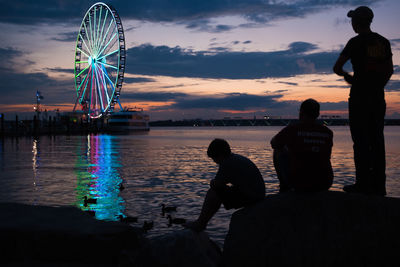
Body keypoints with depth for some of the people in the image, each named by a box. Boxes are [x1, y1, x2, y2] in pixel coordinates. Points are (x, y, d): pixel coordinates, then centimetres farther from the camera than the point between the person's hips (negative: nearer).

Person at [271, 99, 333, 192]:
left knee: (279, 152, 19)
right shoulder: (328, 132, 3)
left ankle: (285, 187, 30)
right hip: (324, 184, 4)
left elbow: (273, 143, 9)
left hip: (300, 183, -3)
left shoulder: (292, 129, -9)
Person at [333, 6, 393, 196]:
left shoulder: (356, 42, -8)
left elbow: (336, 68, -8)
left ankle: (363, 184, -5)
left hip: (360, 97, -6)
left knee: (361, 141, -4)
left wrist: (347, 76, 12)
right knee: (376, 140, 8)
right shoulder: (384, 42, 11)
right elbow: (389, 70, 17)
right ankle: (378, 185, 9)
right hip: (379, 98, 6)